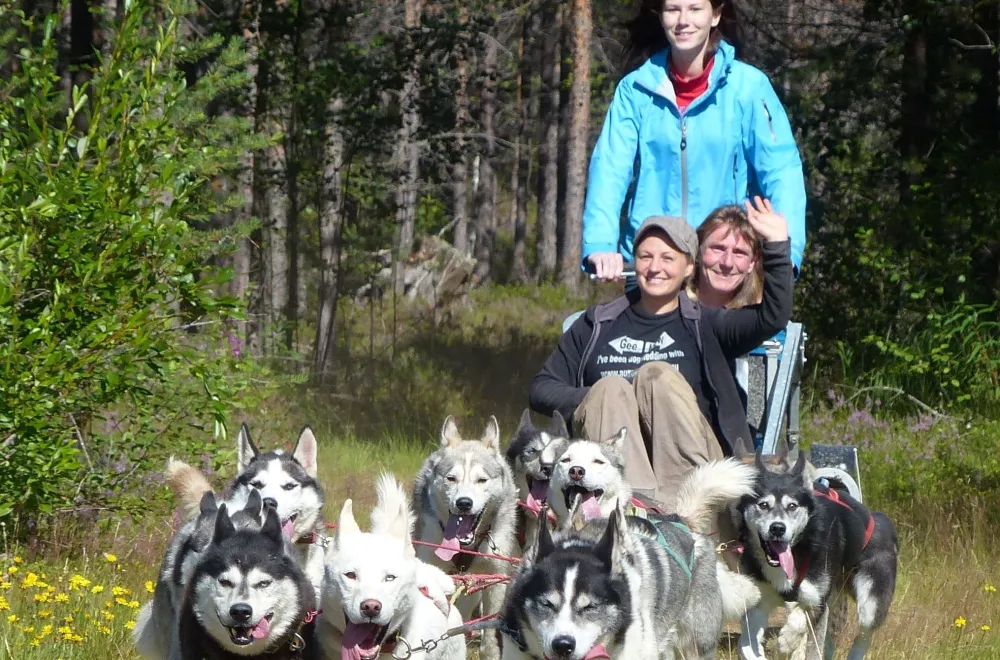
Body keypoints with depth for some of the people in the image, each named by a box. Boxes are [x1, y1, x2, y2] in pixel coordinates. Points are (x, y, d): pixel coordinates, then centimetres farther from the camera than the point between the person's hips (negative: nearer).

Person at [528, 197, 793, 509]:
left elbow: (773, 317, 2)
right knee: (611, 387, -25)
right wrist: (600, 399, -2)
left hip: (683, 458, -1)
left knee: (658, 375, -22)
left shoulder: (703, 325, 19)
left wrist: (777, 245, -7)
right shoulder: (598, 323, 23)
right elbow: (541, 389, 17)